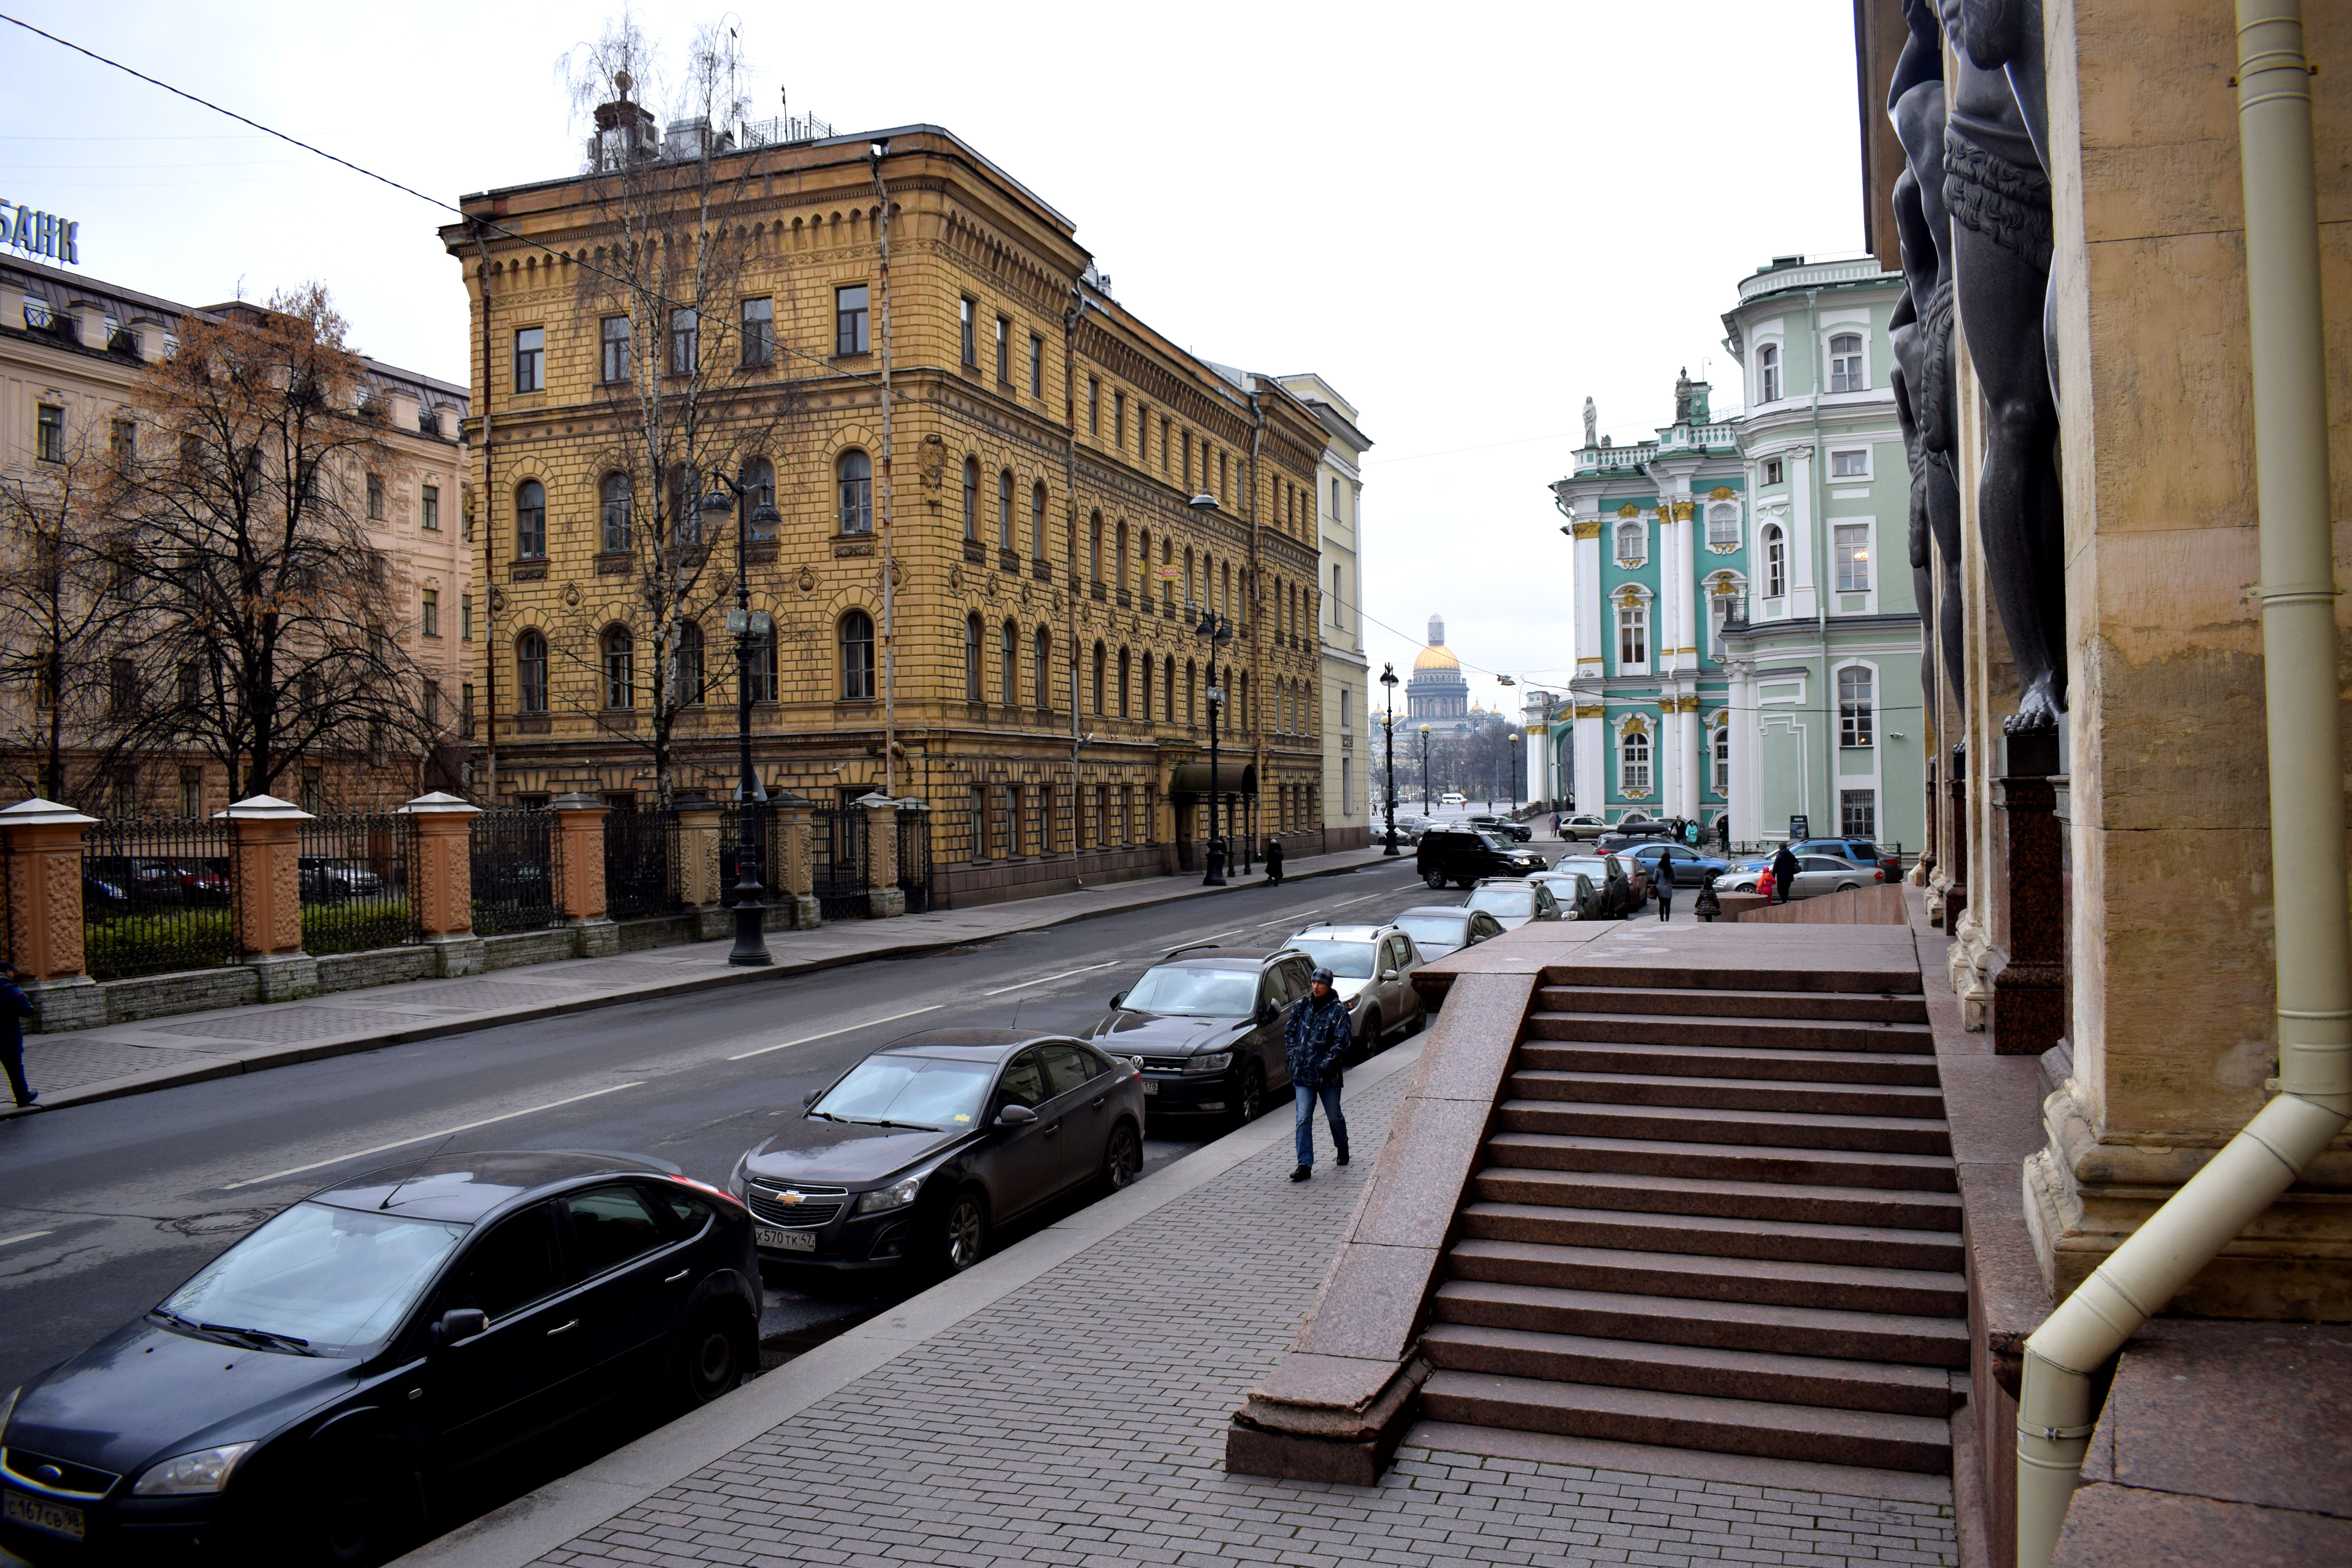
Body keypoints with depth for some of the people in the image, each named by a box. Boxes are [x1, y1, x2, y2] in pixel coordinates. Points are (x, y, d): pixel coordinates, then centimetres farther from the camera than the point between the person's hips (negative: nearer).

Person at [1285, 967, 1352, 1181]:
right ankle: (1305, 1165, -5)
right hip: (1302, 1074, 3)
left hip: (1327, 1075, -3)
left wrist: (1327, 1065, -17)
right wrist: (1293, 1056, 4)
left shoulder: (1338, 1010, -5)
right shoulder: (1302, 1008, 8)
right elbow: (1290, 1033, 17)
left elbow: (1342, 1041, -10)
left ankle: (1342, 1148, 40)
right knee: (1303, 1119, -5)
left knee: (1334, 1117, 13)